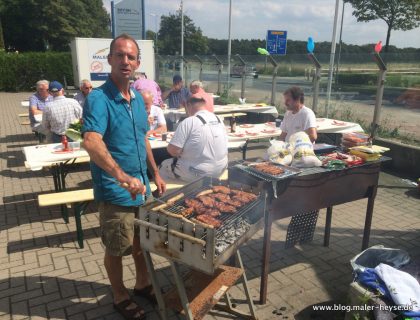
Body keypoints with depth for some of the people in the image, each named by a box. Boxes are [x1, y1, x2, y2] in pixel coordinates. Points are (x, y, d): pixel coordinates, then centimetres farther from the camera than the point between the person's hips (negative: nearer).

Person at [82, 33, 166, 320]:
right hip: (115, 192, -7)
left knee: (143, 240, 21)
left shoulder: (138, 98, 5)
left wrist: (155, 174, 14)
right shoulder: (98, 99, -19)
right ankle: (120, 297, 34)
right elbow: (91, 142, -35)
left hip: (141, 186, 7)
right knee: (117, 248, 11)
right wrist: (122, 176, -50)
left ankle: (143, 284, 44)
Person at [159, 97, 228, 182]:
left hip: (197, 174, -7)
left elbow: (173, 150, -19)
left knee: (164, 165, 19)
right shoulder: (219, 120, 3)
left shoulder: (188, 122, -17)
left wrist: (181, 154, 3)